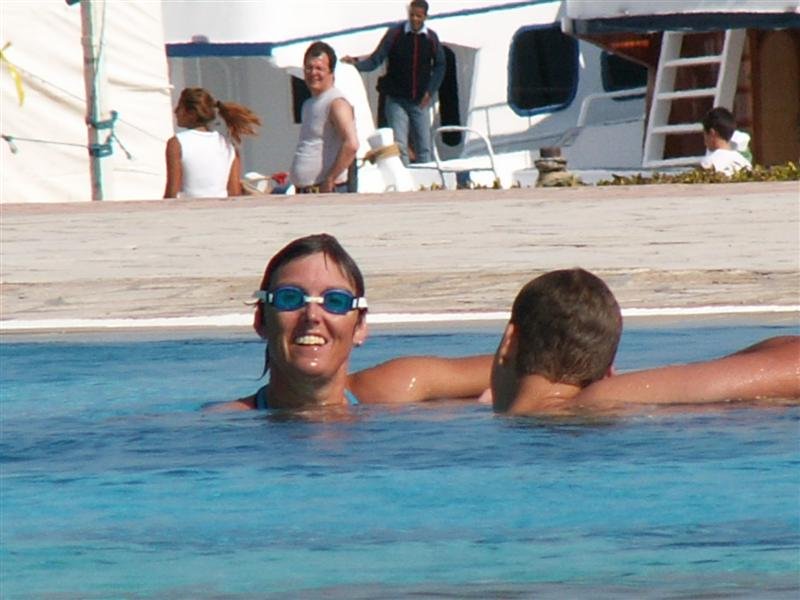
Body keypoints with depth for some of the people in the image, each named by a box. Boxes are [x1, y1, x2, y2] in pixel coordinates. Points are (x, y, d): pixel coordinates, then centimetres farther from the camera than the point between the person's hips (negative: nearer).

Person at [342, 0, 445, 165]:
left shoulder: (431, 38, 2)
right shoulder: (395, 34, -6)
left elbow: (439, 66, 13)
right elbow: (376, 60, -6)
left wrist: (430, 91, 3)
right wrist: (357, 63, -24)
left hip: (419, 102, 3)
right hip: (396, 100, -3)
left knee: (424, 147, 3)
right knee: (399, 146, -9)